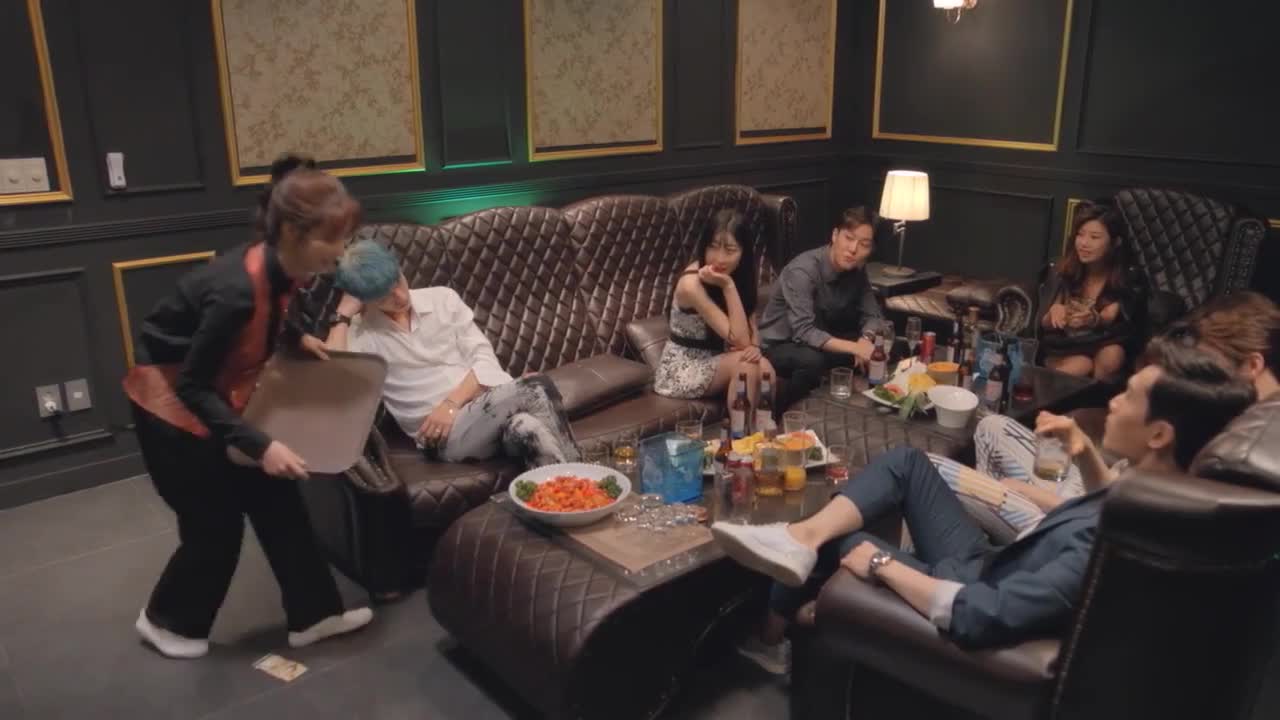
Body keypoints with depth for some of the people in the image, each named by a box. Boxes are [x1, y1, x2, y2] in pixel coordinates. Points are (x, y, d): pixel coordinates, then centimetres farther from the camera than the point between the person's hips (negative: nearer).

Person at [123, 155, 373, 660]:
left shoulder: (282, 268, -12)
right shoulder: (237, 289, -35)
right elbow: (192, 386, -28)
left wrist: (298, 338, 0)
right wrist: (260, 446, -32)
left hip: (217, 395, 8)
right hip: (170, 403, -7)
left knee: (277, 502, 8)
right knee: (216, 524, 4)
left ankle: (313, 615, 21)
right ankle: (167, 620, 31)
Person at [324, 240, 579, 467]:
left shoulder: (442, 298, 13)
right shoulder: (358, 332, 6)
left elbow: (484, 358, 6)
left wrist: (452, 403, -10)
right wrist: (343, 316, -6)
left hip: (494, 409, 3)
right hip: (443, 433, -3)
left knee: (526, 428, -35)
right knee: (535, 387, -29)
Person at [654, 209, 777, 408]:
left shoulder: (737, 274, -2)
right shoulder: (691, 284, -25)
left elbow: (749, 325, 2)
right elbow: (739, 340, -26)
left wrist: (754, 346, -21)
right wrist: (728, 286, -32)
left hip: (714, 361, 6)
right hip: (680, 370, -6)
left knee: (764, 368, -21)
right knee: (745, 363, -28)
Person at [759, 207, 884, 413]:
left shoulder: (857, 270, -6)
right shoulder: (803, 270, -28)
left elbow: (873, 315, 1)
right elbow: (803, 333, -34)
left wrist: (866, 340, -23)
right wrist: (854, 348, -41)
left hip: (821, 342, 7)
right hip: (778, 346, -7)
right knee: (811, 360, -39)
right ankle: (778, 416, -16)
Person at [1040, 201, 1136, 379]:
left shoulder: (1123, 281, -2)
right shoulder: (1063, 274, -1)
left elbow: (1109, 318, -15)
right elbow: (1045, 325, 0)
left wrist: (1094, 320, -40)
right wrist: (1054, 312, -24)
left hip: (1100, 348, 1)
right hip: (1061, 351, -1)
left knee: (1112, 355, -33)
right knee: (1082, 366, -34)